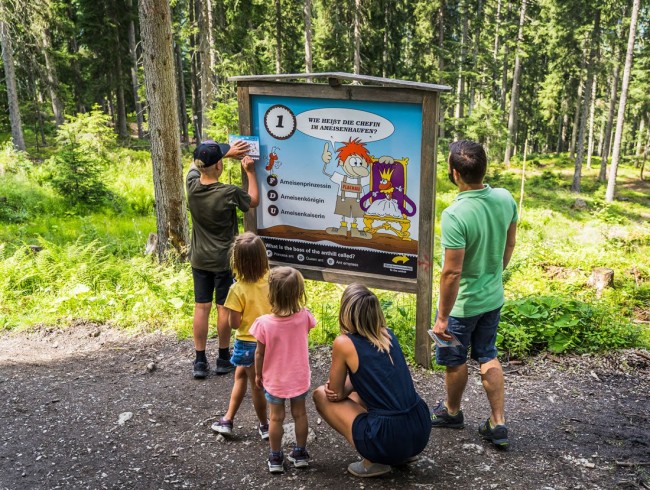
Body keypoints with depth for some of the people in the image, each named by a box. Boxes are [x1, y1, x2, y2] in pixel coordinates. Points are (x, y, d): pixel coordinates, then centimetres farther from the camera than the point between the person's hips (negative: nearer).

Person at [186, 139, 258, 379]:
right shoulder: (229, 193, -22)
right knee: (223, 308, 8)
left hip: (199, 260, 4)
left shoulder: (192, 185, -9)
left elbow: (195, 164, 14)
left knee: (201, 307, 9)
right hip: (224, 260, -4)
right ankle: (224, 359, 20)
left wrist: (227, 152, 15)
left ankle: (200, 361, 16)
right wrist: (250, 172, 8)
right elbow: (254, 200, -1)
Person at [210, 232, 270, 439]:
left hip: (247, 343, -5)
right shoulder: (270, 280, -10)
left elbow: (234, 323, -20)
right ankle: (228, 420, 34)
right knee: (240, 375, 23)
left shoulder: (238, 289, -25)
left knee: (257, 385, 13)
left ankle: (264, 426, 31)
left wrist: (232, 313, -2)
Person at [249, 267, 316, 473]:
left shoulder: (264, 323, -24)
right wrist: (297, 304, 1)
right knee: (300, 414, 19)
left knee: (276, 417, 14)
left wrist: (258, 374, 3)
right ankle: (300, 453, 33)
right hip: (299, 378, 2)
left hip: (274, 379, -2)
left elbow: (259, 353, -13)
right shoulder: (304, 317, -19)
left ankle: (275, 458, 27)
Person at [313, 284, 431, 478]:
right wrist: (345, 389, 9)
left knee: (320, 394, 12)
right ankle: (404, 453, 20)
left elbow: (335, 392, 2)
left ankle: (373, 461, 4)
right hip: (422, 430, 7)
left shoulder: (344, 343, -11)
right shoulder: (388, 334, 8)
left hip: (388, 439, -7)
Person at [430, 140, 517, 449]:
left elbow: (452, 272, -28)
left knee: (455, 361, 18)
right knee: (487, 356, 22)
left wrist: (442, 317, -17)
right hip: (493, 297, 6)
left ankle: (452, 412, 42)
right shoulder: (506, 199, -11)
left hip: (463, 304, -6)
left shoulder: (455, 215, -32)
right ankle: (498, 423, 24)